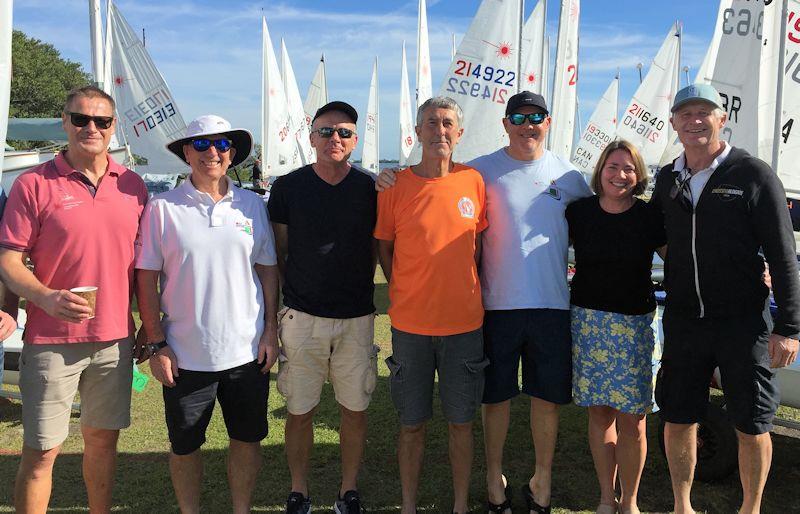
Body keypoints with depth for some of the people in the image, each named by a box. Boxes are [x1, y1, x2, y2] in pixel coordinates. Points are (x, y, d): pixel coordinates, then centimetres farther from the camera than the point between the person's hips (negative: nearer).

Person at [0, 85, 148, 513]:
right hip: (51, 341, -3)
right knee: (41, 451, 4)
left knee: (103, 438, 16)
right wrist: (47, 298, -24)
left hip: (115, 337, 4)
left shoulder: (132, 185, 6)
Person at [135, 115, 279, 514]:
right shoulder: (163, 207, -4)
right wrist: (156, 344, -6)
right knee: (184, 446, 13)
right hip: (185, 356, -2)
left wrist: (270, 331, 3)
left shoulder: (252, 205, 4)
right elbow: (146, 279, -3)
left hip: (247, 351, 2)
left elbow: (268, 269, 8)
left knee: (248, 440, 14)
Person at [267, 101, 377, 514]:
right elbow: (277, 255, 7)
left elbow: (376, 250, 10)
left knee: (355, 410, 9)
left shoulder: (370, 189, 1)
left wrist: (359, 292, 4)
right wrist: (294, 292, 5)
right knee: (299, 411, 8)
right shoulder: (288, 187, 0)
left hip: (356, 319, 1)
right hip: (302, 317, 0)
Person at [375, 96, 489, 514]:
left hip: (464, 322, 1)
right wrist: (404, 294, -1)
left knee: (461, 421, 12)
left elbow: (479, 243, 11)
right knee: (412, 423, 10)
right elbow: (383, 247, 5)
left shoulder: (473, 182, 1)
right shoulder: (395, 186, -4)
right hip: (410, 323, -1)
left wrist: (465, 290, 4)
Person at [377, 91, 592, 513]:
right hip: (498, 304, -2)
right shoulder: (482, 171, 0)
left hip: (552, 304, 2)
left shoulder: (568, 176, 9)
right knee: (497, 396, 9)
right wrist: (391, 182, -15)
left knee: (548, 396, 11)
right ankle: (494, 478, 29)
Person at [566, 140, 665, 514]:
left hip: (634, 325, -1)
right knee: (599, 413, 9)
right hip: (588, 321, 1)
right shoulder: (579, 212, 1)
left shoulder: (649, 217, -2)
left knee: (631, 420, 2)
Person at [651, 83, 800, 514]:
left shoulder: (754, 175, -5)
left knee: (752, 425, 7)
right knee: (677, 418, 10)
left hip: (744, 323, -4)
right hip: (682, 321, 4)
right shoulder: (667, 179, 8)